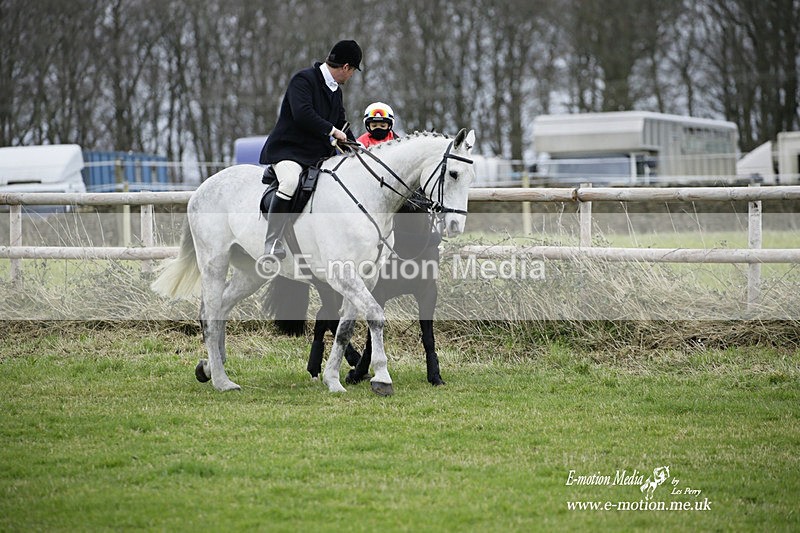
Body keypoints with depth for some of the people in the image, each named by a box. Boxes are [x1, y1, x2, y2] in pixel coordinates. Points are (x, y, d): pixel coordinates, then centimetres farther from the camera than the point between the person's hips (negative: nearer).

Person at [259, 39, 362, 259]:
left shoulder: (335, 90, 17)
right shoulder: (303, 79, -12)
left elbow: (341, 124, 28)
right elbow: (303, 114, -26)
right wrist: (332, 130, -19)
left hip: (320, 154, 9)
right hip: (288, 150, -9)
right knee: (290, 182, -37)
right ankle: (272, 241, -34)